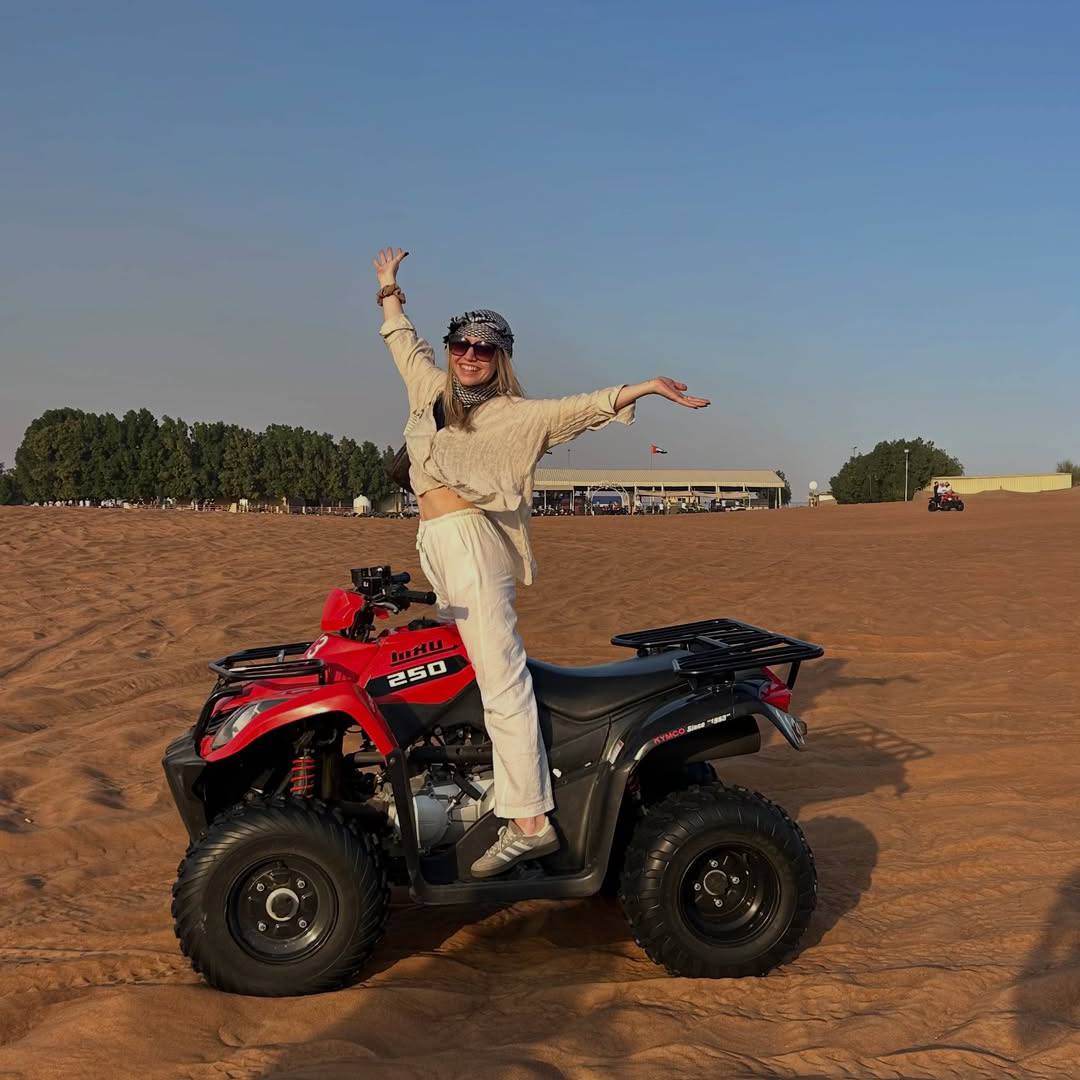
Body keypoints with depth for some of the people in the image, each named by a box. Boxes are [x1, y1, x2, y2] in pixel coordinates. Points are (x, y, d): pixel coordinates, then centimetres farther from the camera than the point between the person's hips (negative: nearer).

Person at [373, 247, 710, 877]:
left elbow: (580, 408, -8)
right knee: (461, 675, 3)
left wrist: (645, 387, -19)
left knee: (502, 682, -13)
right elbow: (406, 344, 36)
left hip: (473, 542, -7)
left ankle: (530, 822, -15)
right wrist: (391, 291, 46)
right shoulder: (432, 389, 19)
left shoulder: (513, 415, 1)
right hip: (436, 545, 7)